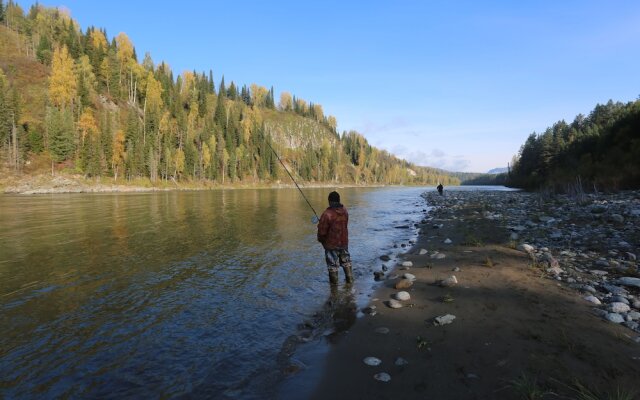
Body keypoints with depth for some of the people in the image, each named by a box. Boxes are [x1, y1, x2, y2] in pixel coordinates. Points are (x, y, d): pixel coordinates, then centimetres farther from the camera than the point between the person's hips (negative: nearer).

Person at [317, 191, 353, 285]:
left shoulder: (327, 214, -25)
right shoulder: (345, 211, -4)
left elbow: (322, 231, -19)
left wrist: (320, 239, 5)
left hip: (331, 244, -5)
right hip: (344, 242, 6)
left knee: (332, 264, 10)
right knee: (346, 261, 23)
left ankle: (334, 282, 22)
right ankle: (350, 278, 32)